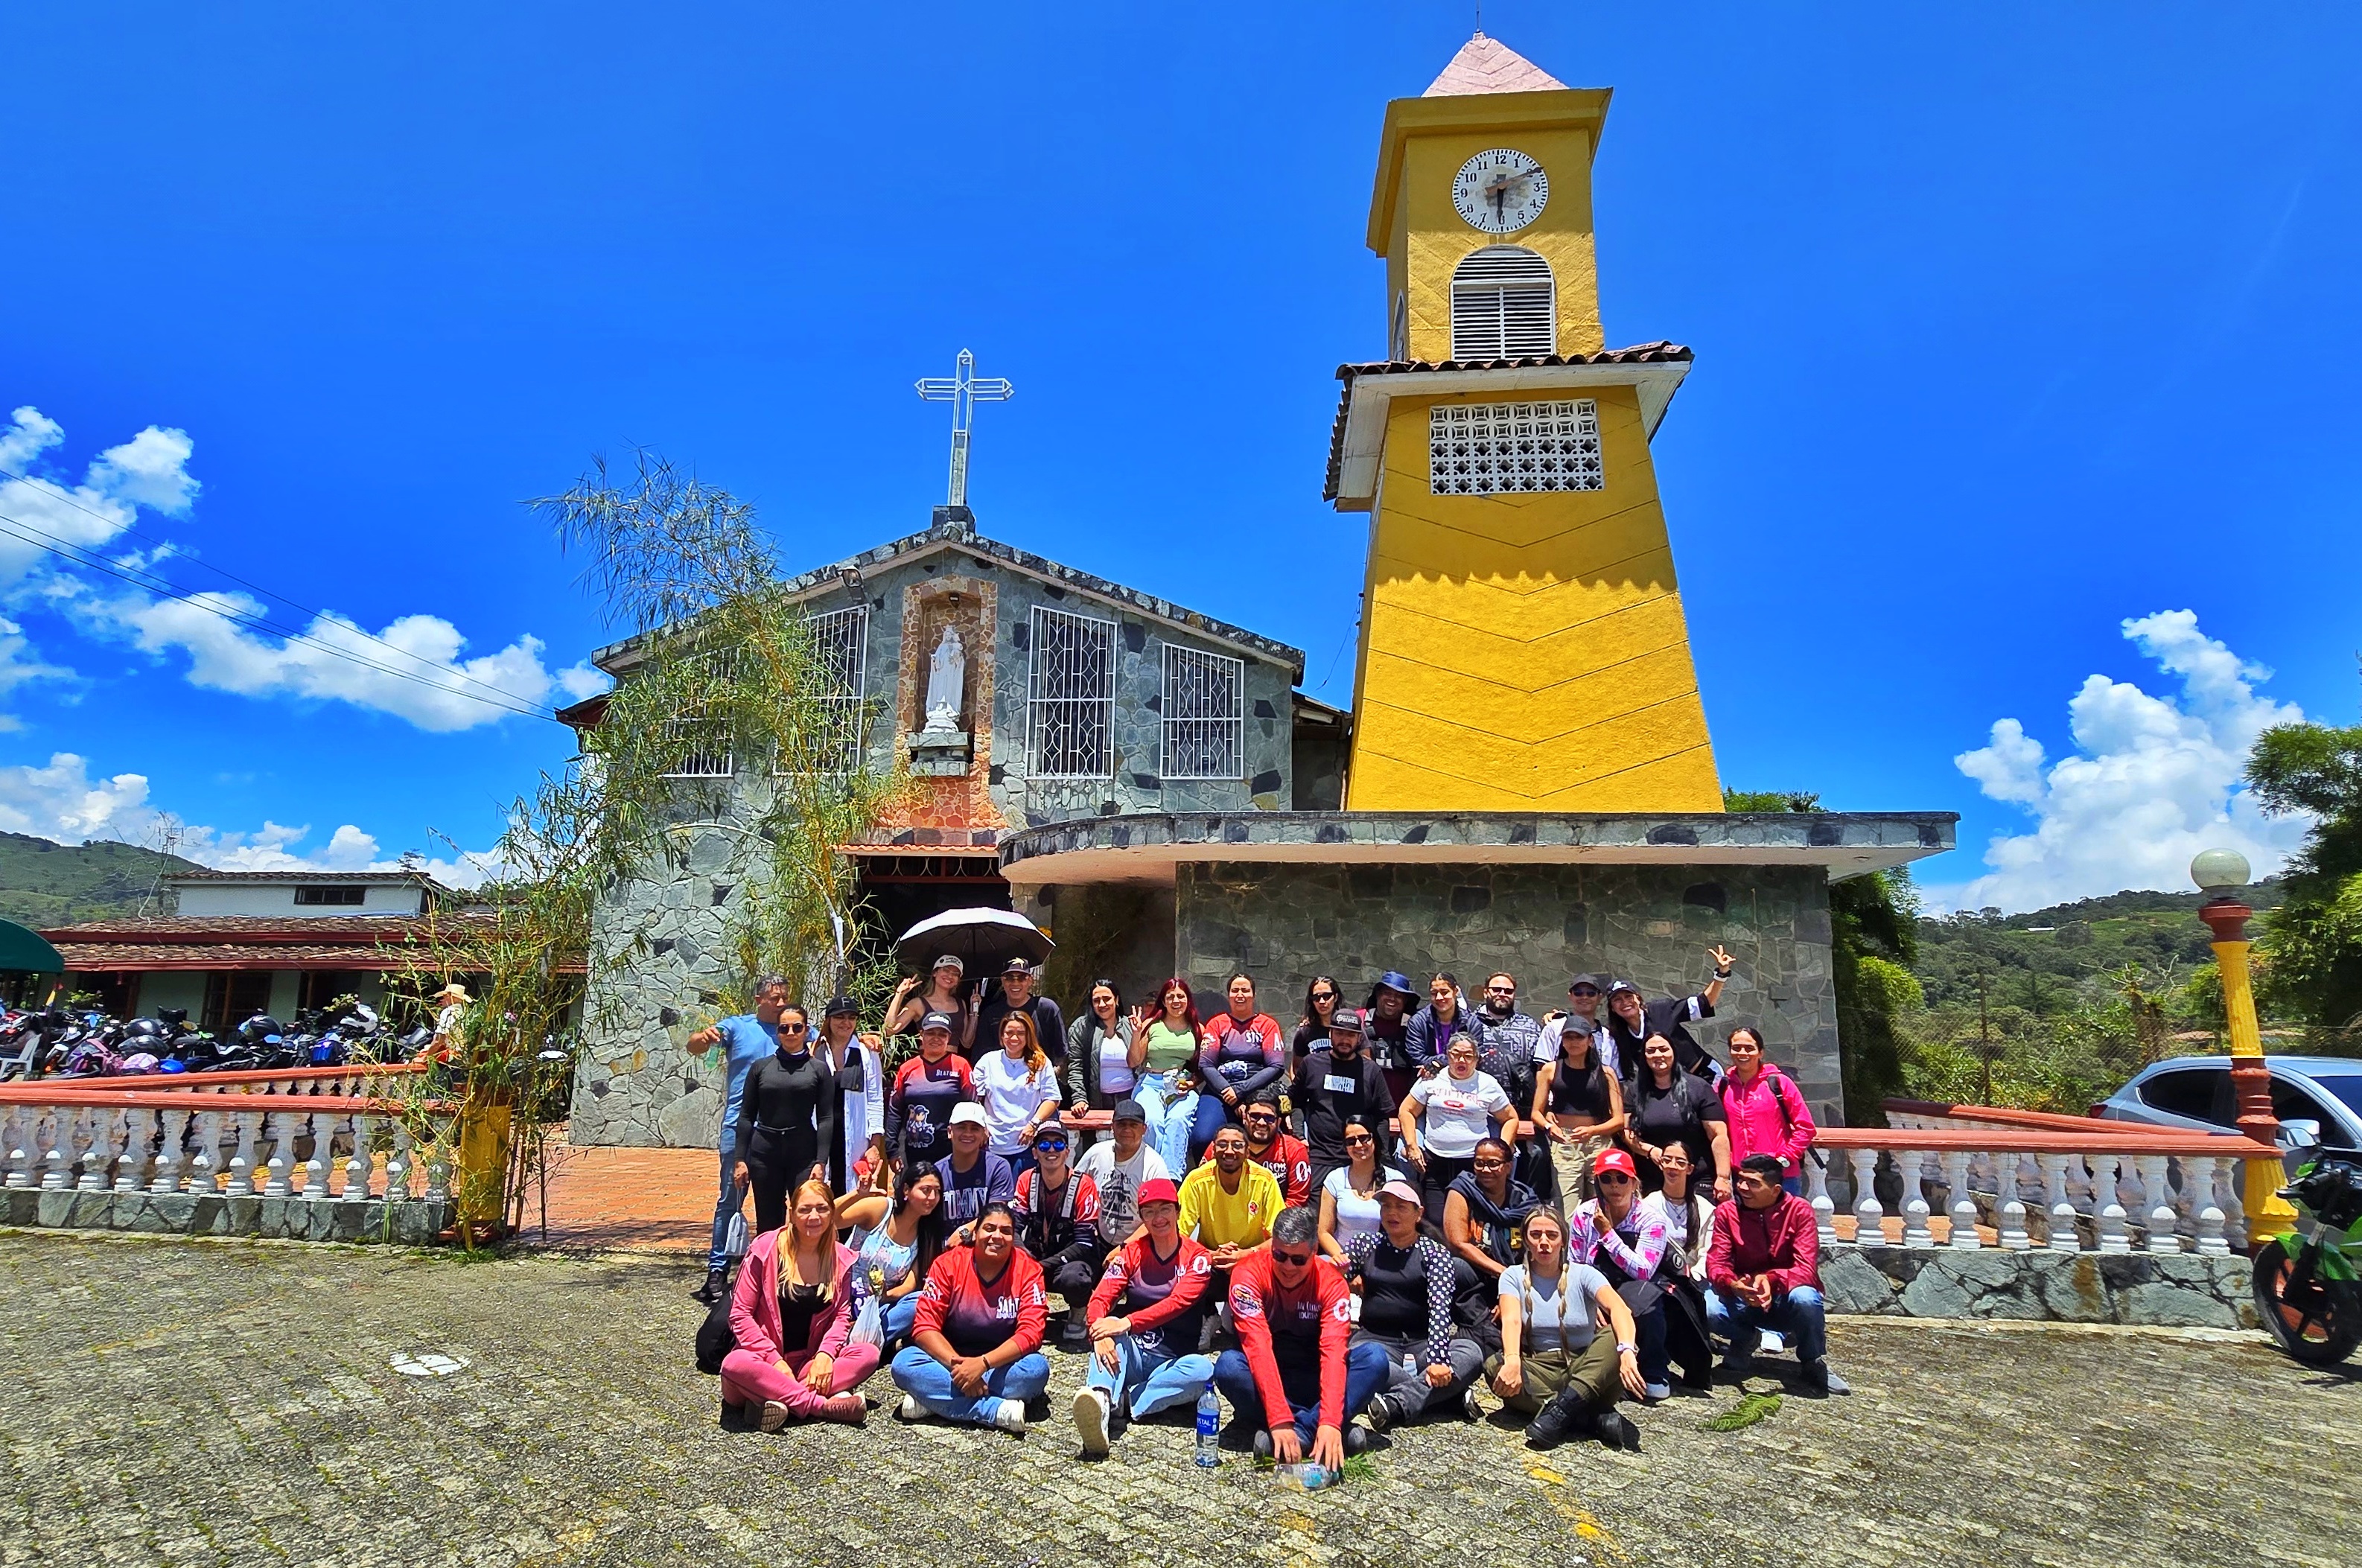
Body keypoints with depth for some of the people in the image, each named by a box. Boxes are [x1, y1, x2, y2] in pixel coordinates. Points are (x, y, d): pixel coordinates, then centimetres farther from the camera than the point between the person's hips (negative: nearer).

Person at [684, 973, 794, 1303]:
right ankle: (717, 1270, 8)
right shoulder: (737, 1026, 2)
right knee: (730, 1199, 1)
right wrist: (704, 1036, -30)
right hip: (739, 1126, -2)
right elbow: (693, 1046, -5)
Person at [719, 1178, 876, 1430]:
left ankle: (777, 1398, -28)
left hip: (808, 1361, 3)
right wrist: (775, 1360, -18)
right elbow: (740, 1315, -9)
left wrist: (825, 1354, -17)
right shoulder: (766, 1250, -9)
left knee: (868, 1354, -21)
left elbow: (842, 1316, 3)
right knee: (735, 1364, -37)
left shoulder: (842, 1259, 1)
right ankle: (824, 1405, -30)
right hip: (765, 1359, -3)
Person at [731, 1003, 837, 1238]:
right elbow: (746, 1116, 8)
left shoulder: (819, 1068, 3)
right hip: (765, 1151, 2)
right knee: (767, 1225, 7)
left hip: (804, 1153, -2)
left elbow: (825, 1118, 0)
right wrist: (741, 1159, 2)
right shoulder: (761, 1067, 7)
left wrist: (821, 1162, -8)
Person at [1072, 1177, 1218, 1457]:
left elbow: (1178, 1301, -18)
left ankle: (1118, 1404, -35)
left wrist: (1127, 1323, -32)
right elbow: (1100, 1298, -7)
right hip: (1131, 1353, 1)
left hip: (1172, 1360, -1)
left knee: (1202, 1368, -33)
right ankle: (1100, 1396, -55)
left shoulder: (1197, 1257, -1)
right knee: (1110, 1332, -30)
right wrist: (1100, 1333, -30)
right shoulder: (1132, 1252, 6)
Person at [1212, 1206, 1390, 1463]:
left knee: (1375, 1357, -24)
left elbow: (1334, 1351, -26)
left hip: (1312, 1381, 1)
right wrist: (1279, 1419, -39)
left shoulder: (1331, 1282, -15)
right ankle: (1310, 1426, -27)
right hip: (1264, 1379, -1)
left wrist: (1330, 1423, -40)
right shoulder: (1249, 1273, -19)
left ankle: (1300, 1432, -30)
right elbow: (1257, 1346, -29)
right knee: (1228, 1365, -34)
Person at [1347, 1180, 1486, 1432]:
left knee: (1471, 1353, -29)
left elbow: (1440, 1307, -12)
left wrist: (1437, 1359, -25)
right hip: (1376, 1338, 0)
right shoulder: (1365, 1245, 10)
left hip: (1422, 1342, 0)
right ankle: (1452, 1400, -26)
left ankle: (1397, 1404, -36)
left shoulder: (1434, 1252, 3)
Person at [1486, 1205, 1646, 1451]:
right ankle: (1596, 1416, -31)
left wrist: (1627, 1351, -42)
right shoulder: (1514, 1276, 3)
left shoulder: (1583, 1274, 0)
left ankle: (1561, 1410, -35)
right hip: (1540, 1369, 0)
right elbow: (1511, 1320, -17)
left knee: (1616, 1336, -27)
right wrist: (1512, 1361, -39)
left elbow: (1618, 1308, -20)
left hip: (1586, 1367, 0)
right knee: (1495, 1367, -31)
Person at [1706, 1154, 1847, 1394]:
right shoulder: (1726, 1212, -8)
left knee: (1805, 1299, -37)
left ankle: (1814, 1363, -4)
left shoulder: (1799, 1210, -13)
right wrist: (1733, 1284, -37)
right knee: (1708, 1309, -30)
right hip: (1743, 1300, 1)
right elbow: (1716, 1264, -13)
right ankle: (1745, 1340, 7)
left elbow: (1806, 1270, -21)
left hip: (1786, 1298, -1)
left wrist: (1771, 1280, -41)